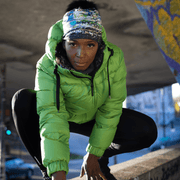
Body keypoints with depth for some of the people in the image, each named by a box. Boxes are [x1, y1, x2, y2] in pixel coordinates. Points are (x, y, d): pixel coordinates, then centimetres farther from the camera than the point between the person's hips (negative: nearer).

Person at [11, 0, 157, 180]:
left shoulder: (113, 58, -25)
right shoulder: (48, 67, -32)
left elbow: (111, 108, -18)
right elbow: (52, 119, -42)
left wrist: (93, 154, -15)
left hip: (92, 117, 2)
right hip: (61, 115, -1)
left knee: (147, 132, -22)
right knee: (23, 99, -33)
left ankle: (100, 157, 7)